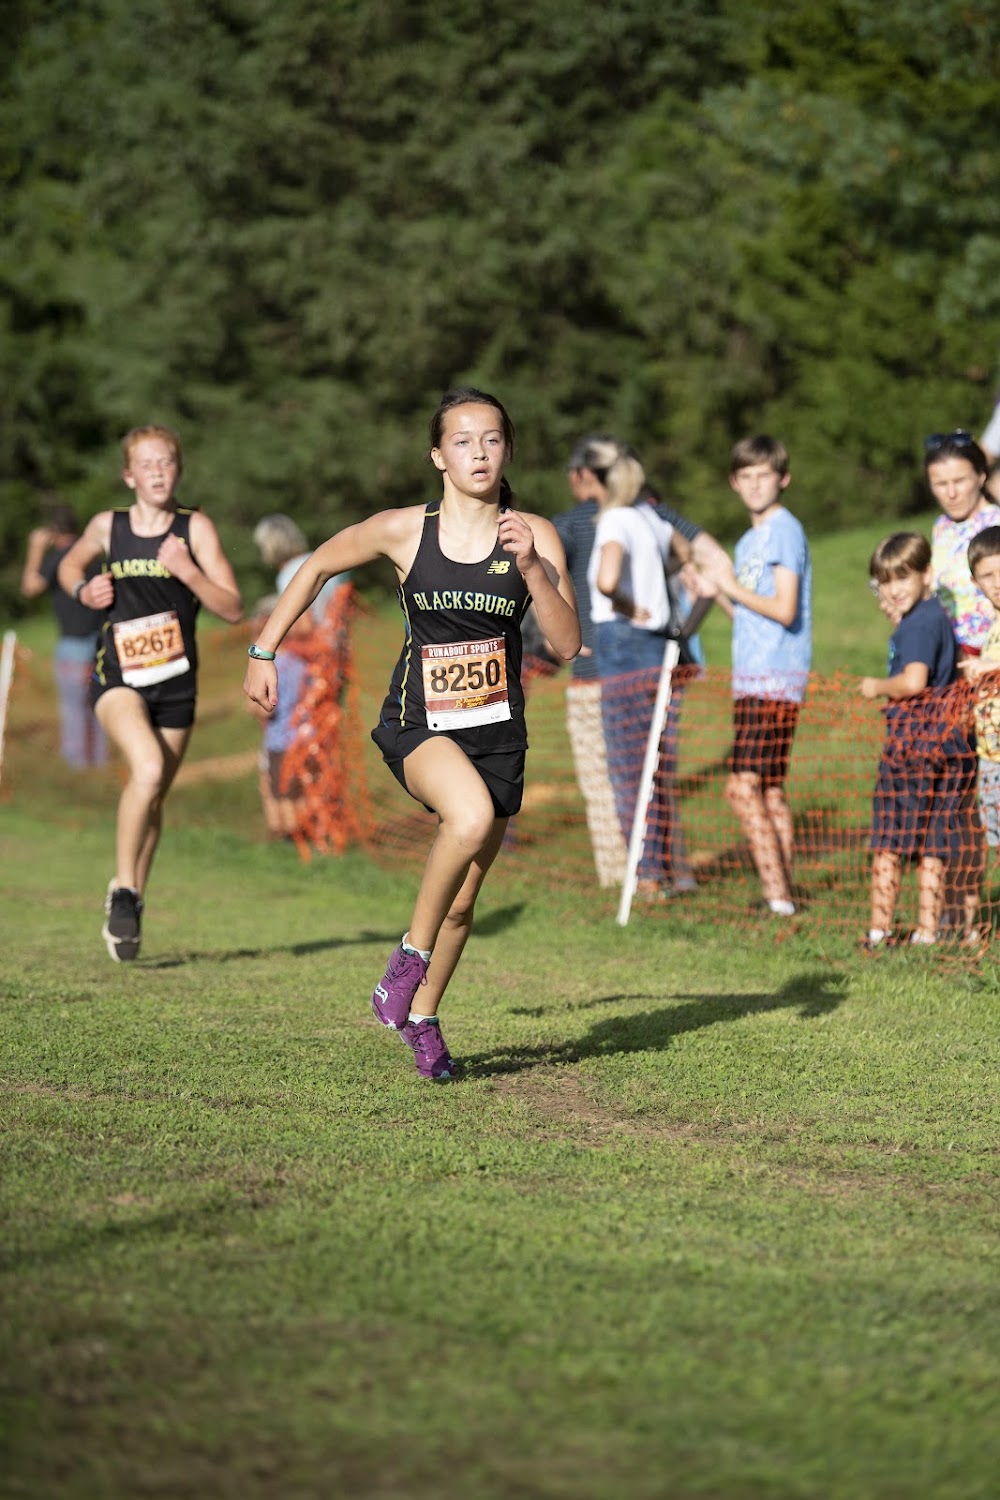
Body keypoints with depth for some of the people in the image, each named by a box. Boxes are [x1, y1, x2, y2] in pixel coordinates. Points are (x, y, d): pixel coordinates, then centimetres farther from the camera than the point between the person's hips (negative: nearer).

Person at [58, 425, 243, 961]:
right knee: (148, 766, -27)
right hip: (118, 675, -2)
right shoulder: (108, 526, 0)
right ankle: (122, 889, -13)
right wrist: (83, 590, 0)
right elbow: (70, 564, 22)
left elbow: (233, 609, -7)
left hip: (175, 680, 2)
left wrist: (188, 572, -21)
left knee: (153, 797, 11)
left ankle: (131, 901, 31)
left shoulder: (195, 528, -4)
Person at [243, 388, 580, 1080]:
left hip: (496, 732, 3)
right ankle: (411, 955, -13)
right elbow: (318, 566, 9)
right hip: (419, 724, -3)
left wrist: (530, 568, -23)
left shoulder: (535, 535, -5)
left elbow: (568, 644, -10)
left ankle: (422, 1016, 35)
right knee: (471, 816, -34)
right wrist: (264, 652, 8)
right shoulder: (403, 530, -7)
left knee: (463, 900, 10)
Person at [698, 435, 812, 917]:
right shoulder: (749, 540, 20)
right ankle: (781, 891, 10)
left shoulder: (785, 530, -8)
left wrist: (733, 587, -9)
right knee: (770, 790, 9)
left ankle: (776, 892, -15)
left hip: (775, 678, -10)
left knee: (744, 786, -15)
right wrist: (719, 590, 8)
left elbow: (785, 610, -16)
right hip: (750, 678, 10)